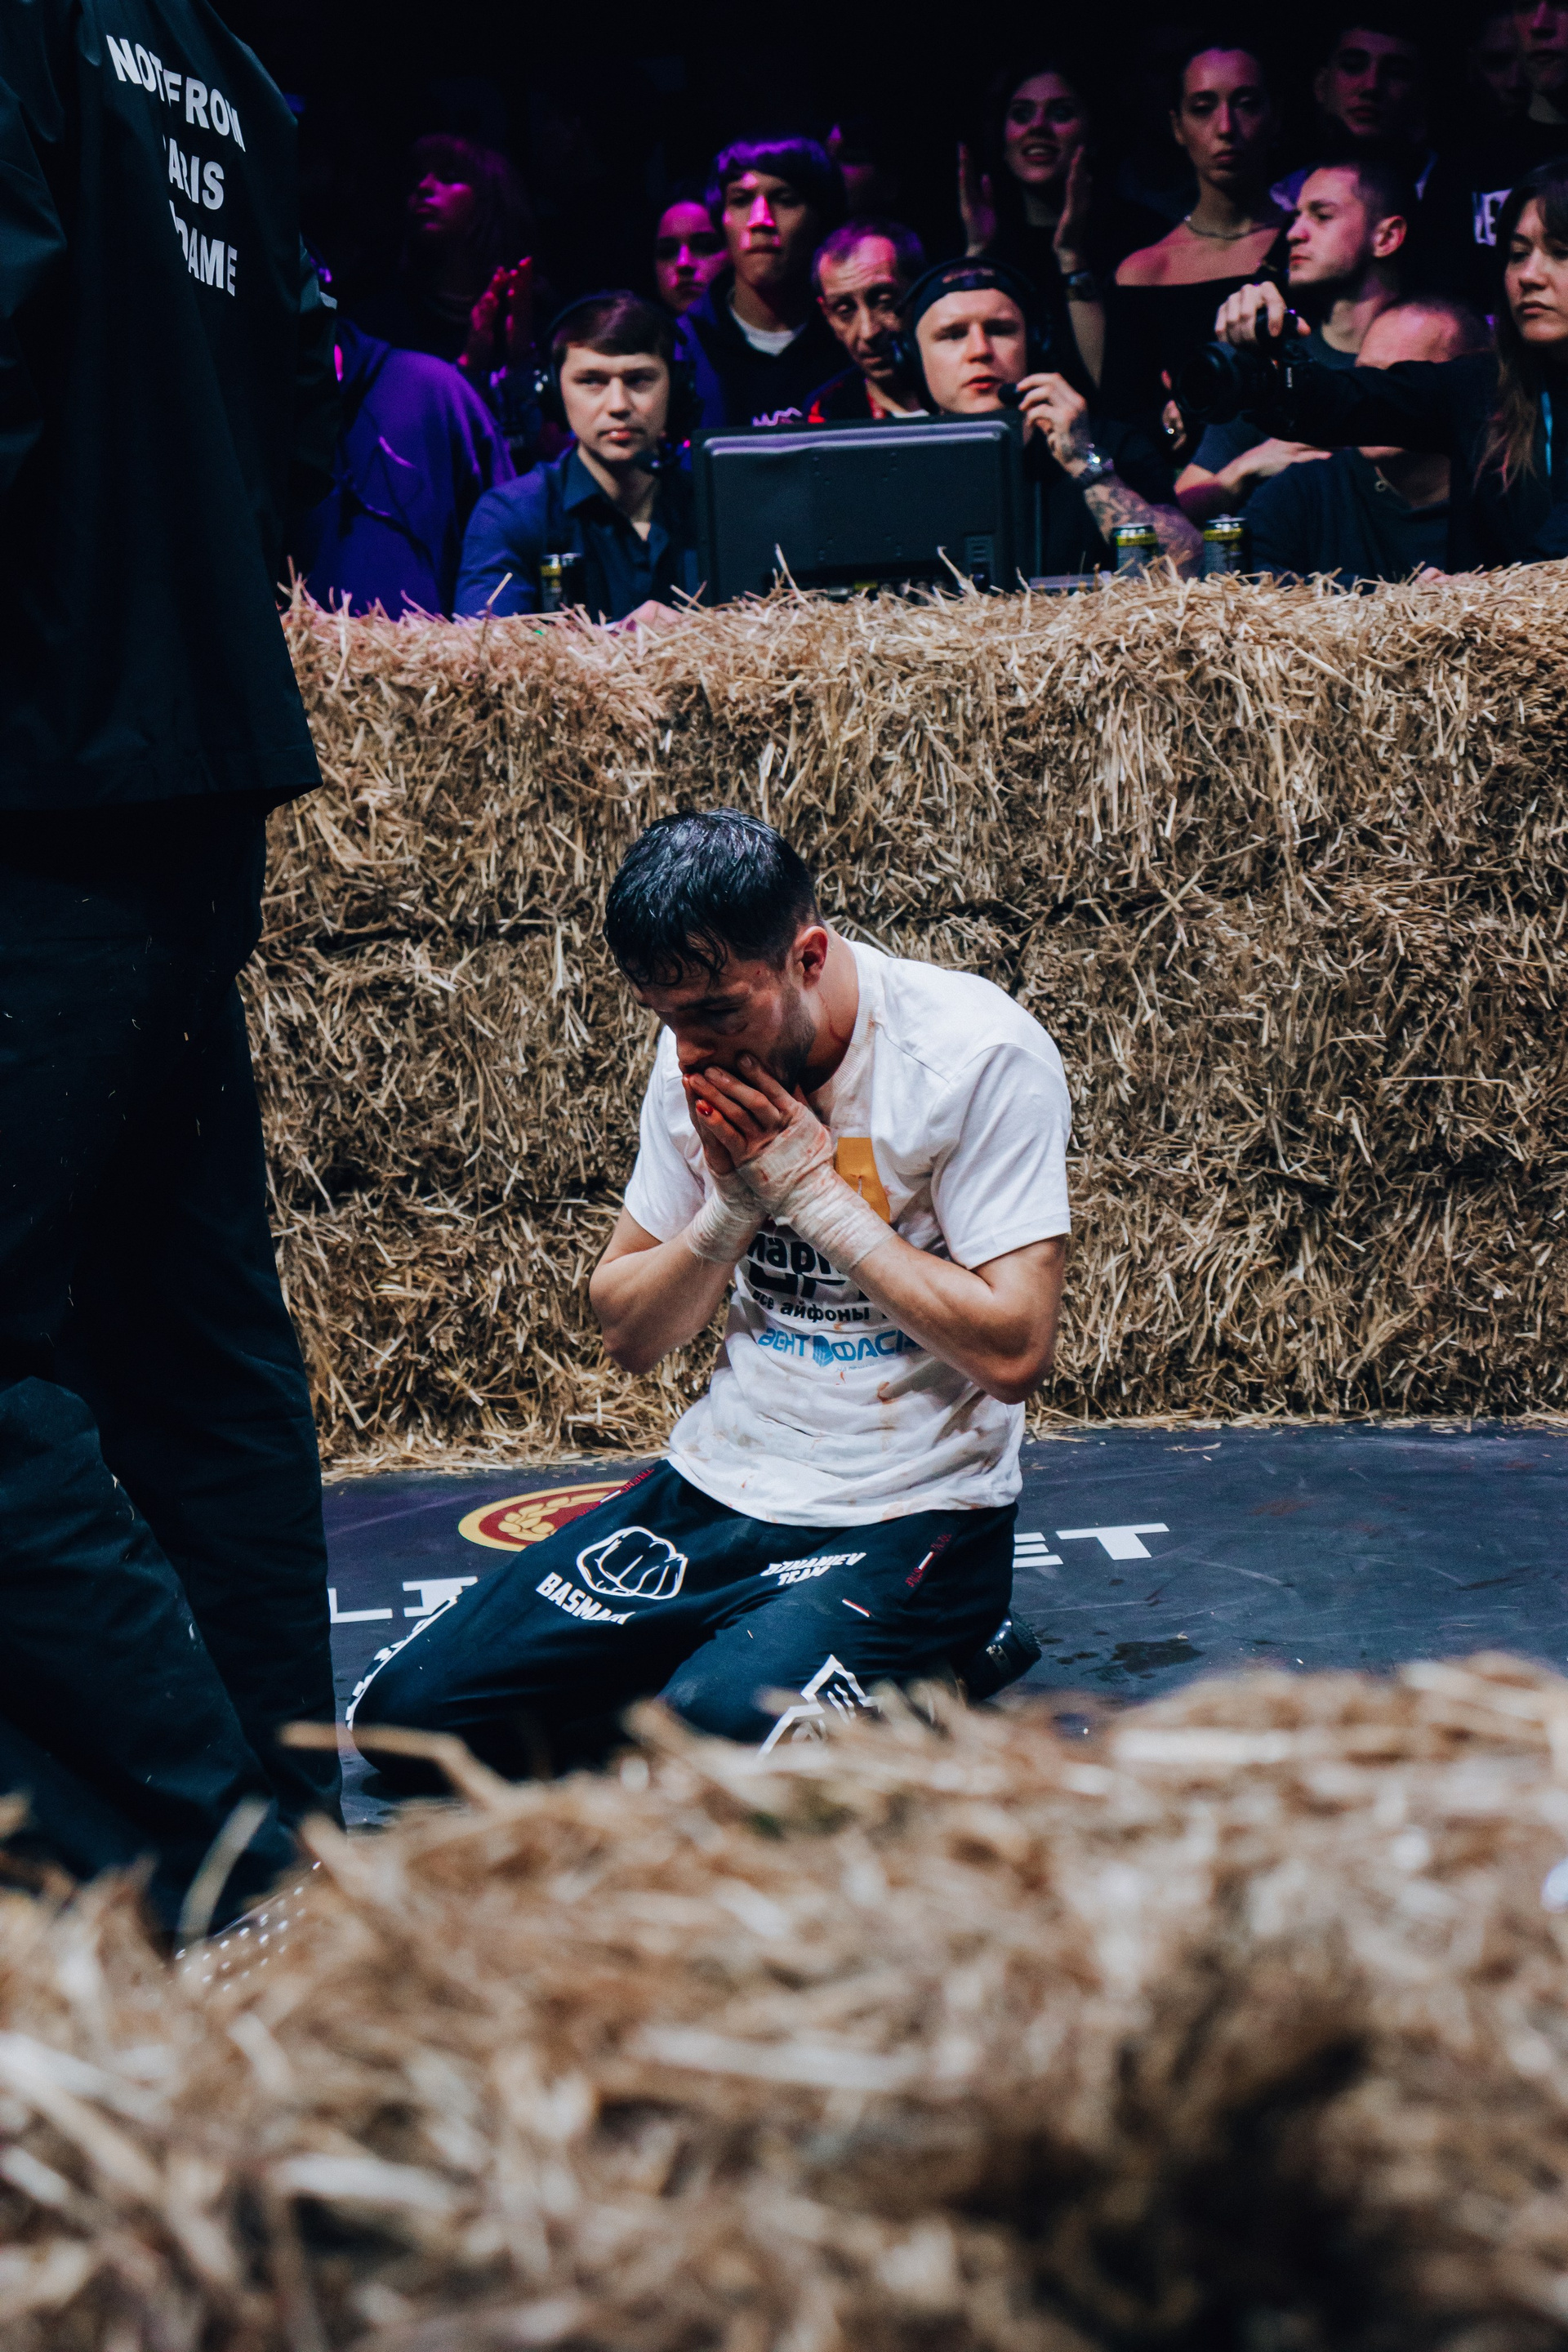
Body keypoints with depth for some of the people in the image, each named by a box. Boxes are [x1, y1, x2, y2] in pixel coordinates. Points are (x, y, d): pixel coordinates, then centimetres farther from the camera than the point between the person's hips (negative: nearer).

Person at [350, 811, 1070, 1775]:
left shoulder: (980, 1054, -14)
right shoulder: (704, 1054, 3)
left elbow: (1014, 1352, -20)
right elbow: (629, 1333, 8)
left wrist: (813, 1191, -18)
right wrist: (732, 1205, -11)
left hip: (906, 1516, -6)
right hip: (719, 1487, 6)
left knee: (725, 1729, -32)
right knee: (408, 1713, -4)